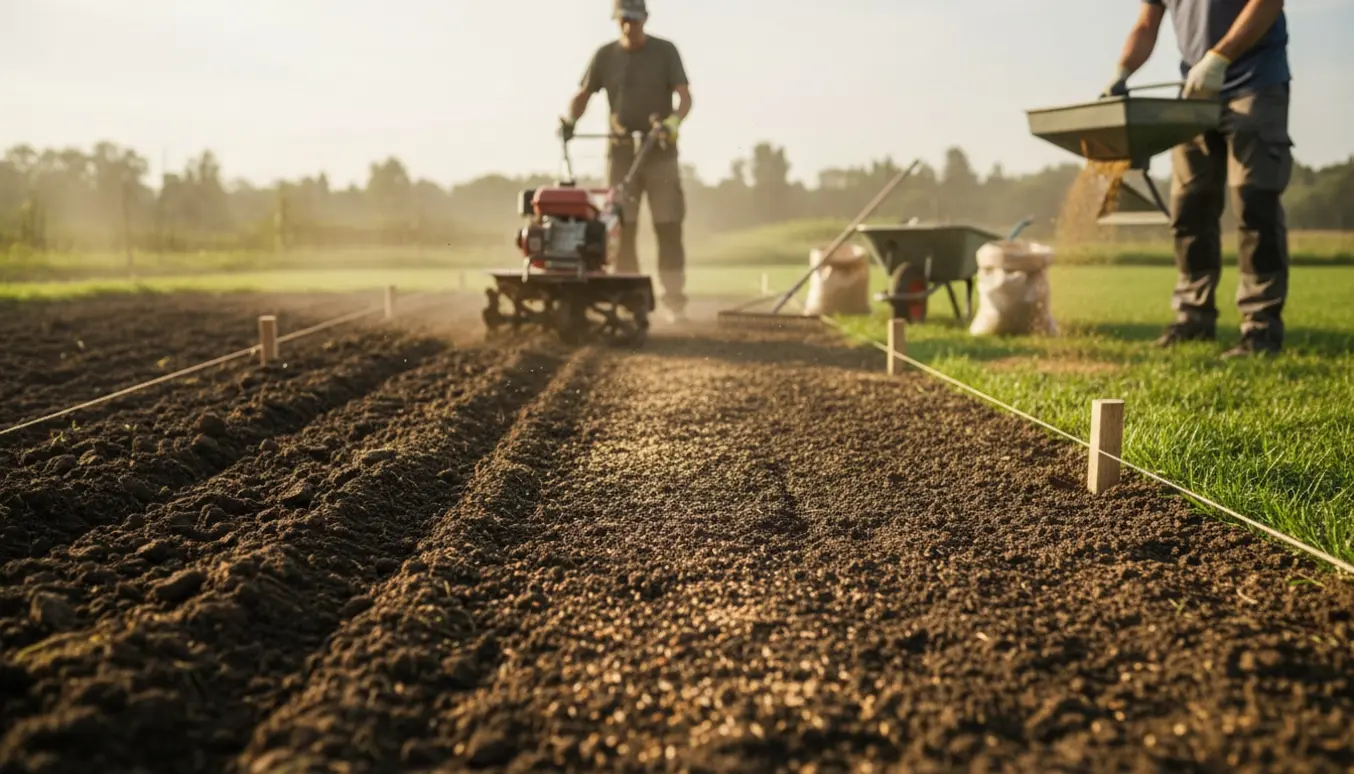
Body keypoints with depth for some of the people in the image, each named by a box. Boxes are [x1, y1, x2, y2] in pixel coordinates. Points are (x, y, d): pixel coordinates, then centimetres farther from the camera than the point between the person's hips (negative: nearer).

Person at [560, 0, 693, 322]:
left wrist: (674, 121, -25)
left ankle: (674, 300, 1)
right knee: (623, 230, -1)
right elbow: (583, 94, 11)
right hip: (621, 152, 2)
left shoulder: (665, 52, 4)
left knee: (668, 227, -3)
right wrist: (571, 118, -10)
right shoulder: (605, 56, 9)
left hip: (660, 151, -1)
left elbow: (684, 95, -4)